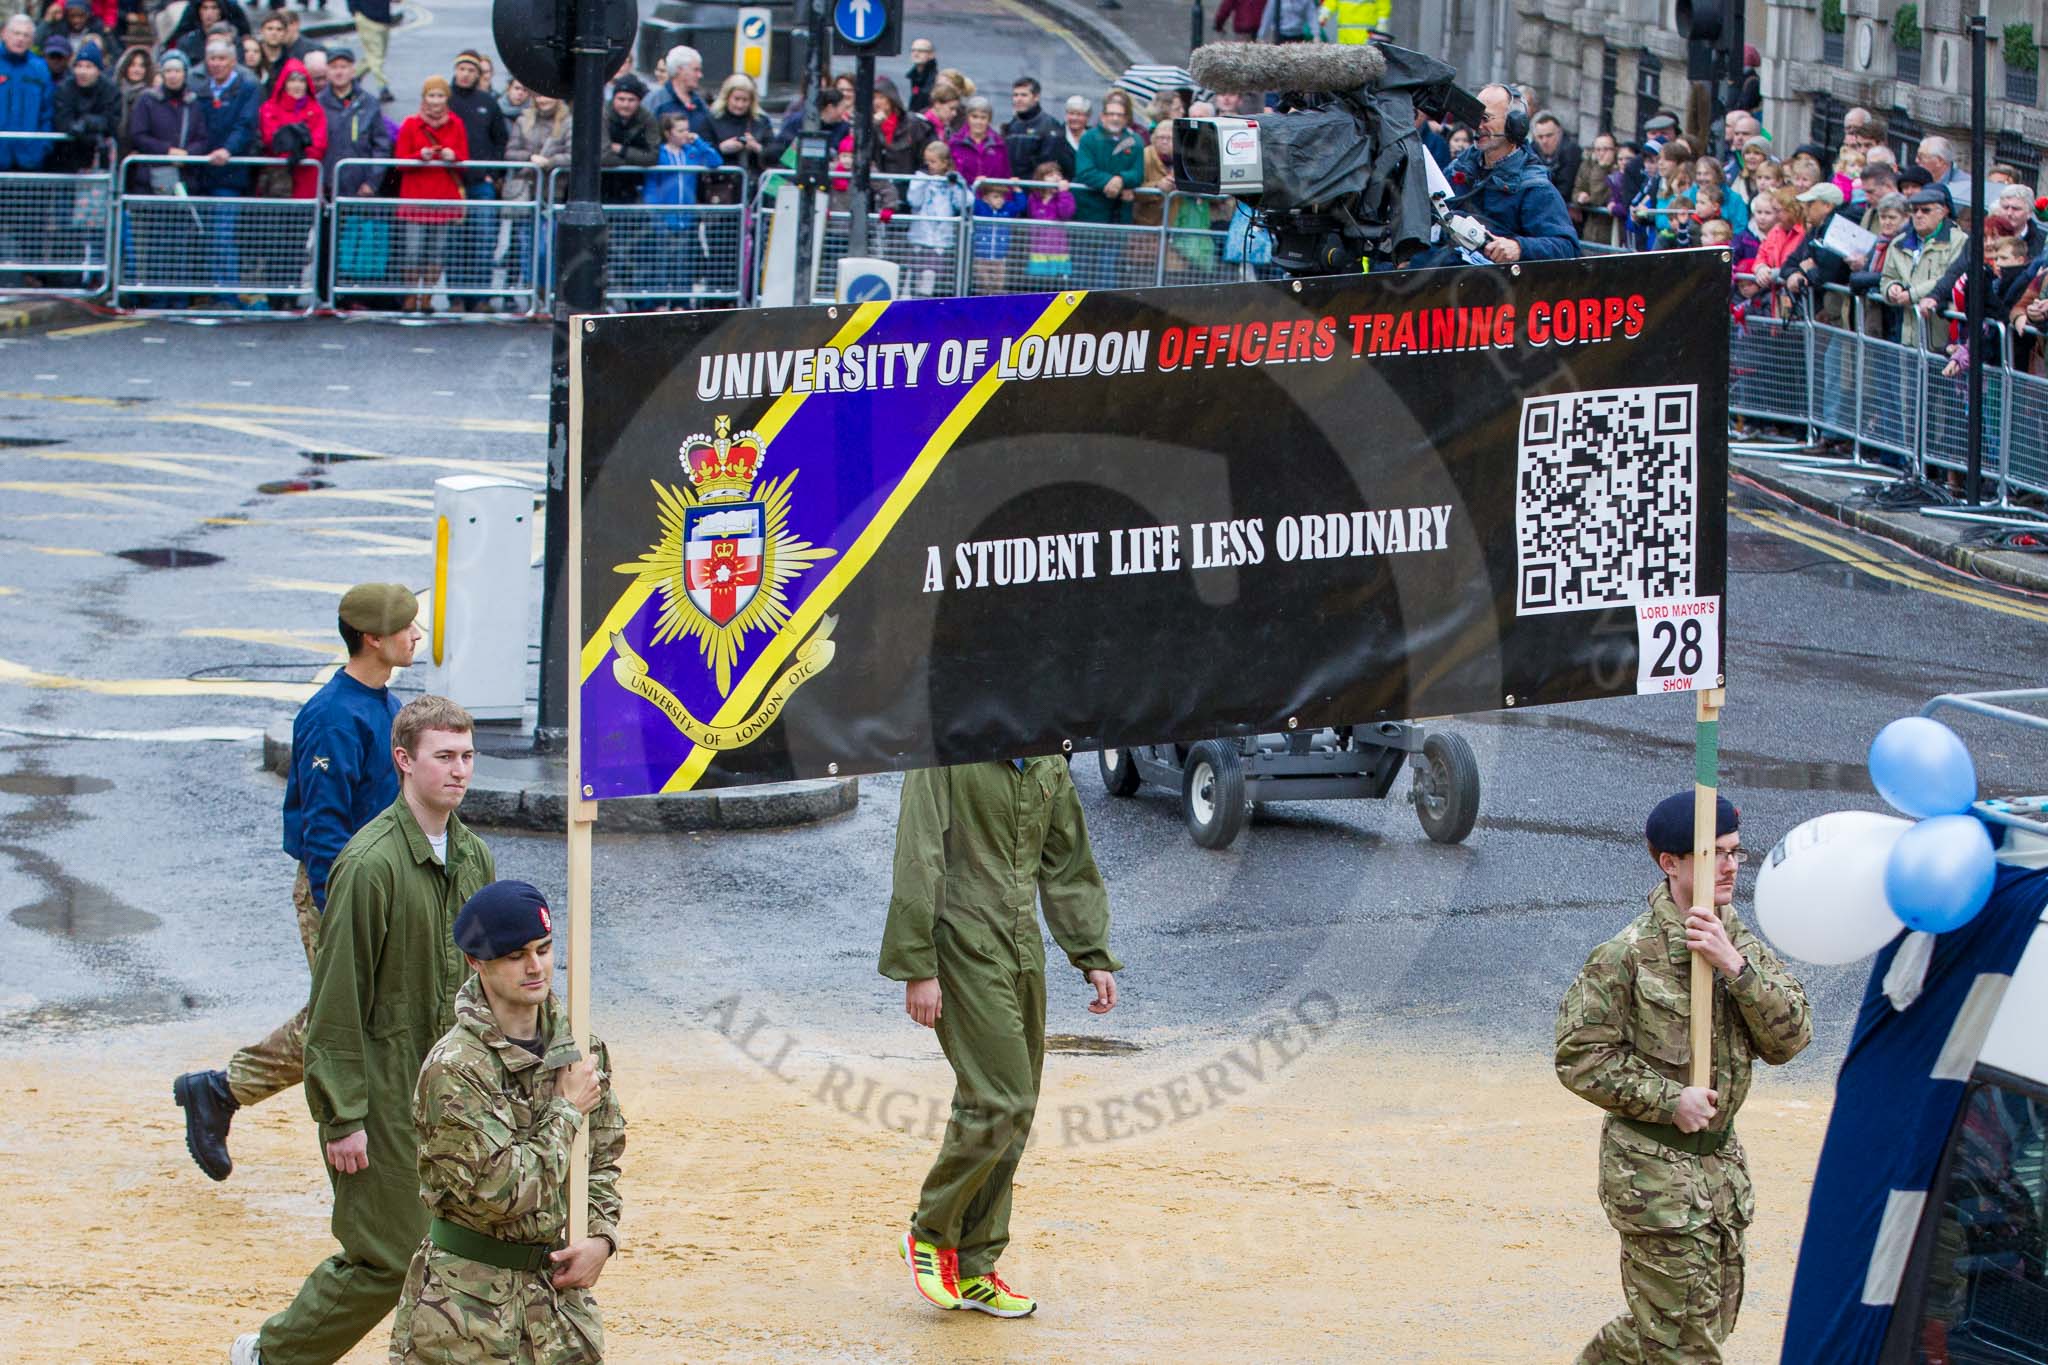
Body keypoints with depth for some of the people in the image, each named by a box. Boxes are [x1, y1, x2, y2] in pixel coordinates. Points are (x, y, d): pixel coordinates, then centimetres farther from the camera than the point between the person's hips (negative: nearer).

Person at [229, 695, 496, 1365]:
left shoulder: (473, 856, 7)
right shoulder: (371, 862, -17)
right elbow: (339, 995, -16)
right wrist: (343, 1117, -16)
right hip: (380, 1090, -7)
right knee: (387, 1257, -4)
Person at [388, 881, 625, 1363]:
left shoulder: (580, 1046, 5)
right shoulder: (454, 1069, -17)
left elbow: (603, 1159, 16)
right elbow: (500, 1191, -22)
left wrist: (601, 1236, 0)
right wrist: (567, 1111, -12)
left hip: (559, 1287, 6)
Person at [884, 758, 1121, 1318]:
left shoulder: (1048, 764, 12)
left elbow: (1069, 866, 20)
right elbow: (917, 862, -13)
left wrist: (1094, 957, 14)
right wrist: (917, 967, -17)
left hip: (1022, 952, 7)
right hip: (964, 950, -7)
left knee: (1011, 1115, 6)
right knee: (999, 1102, -14)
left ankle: (972, 1269, 13)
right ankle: (931, 1233, 5)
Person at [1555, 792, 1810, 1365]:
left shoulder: (1741, 945, 5)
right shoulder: (1629, 954, -14)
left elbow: (1789, 1038, -5)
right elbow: (1579, 1056, -13)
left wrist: (1734, 966, -18)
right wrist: (1669, 1100, -18)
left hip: (1721, 1161, 7)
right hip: (1652, 1168, -7)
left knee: (1714, 1314, 18)